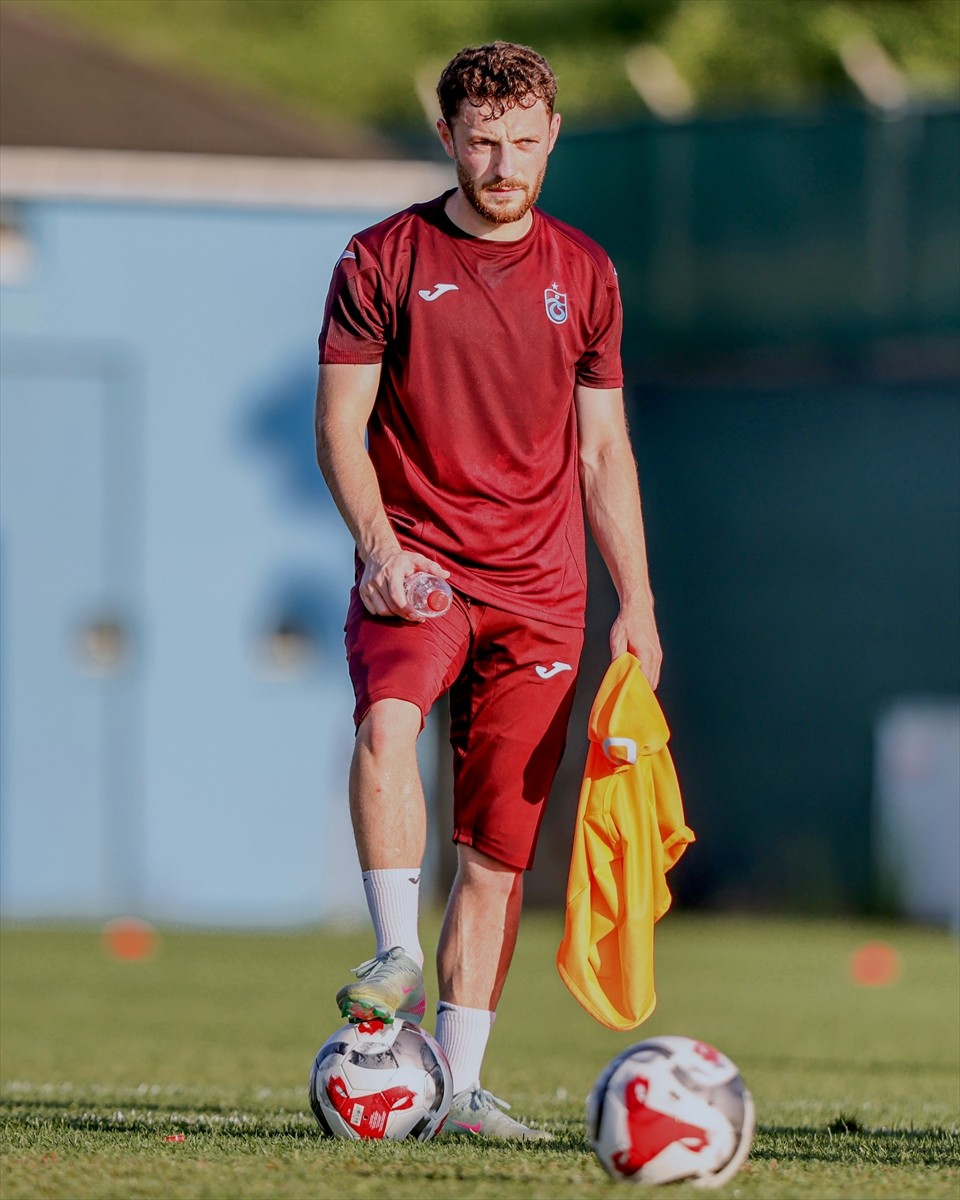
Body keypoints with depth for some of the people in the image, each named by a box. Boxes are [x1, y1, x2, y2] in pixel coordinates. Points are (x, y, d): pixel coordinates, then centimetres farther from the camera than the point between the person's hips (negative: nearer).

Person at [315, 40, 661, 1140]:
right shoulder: (382, 260, 2)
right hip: (414, 567, -2)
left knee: (499, 848, 0)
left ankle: (459, 1082, 5)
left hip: (538, 594, 3)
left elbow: (603, 450, 15)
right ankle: (399, 960, -27)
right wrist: (379, 544, -16)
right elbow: (339, 422, 0)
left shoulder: (583, 275, 11)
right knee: (387, 722, -34)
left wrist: (636, 604, 9)